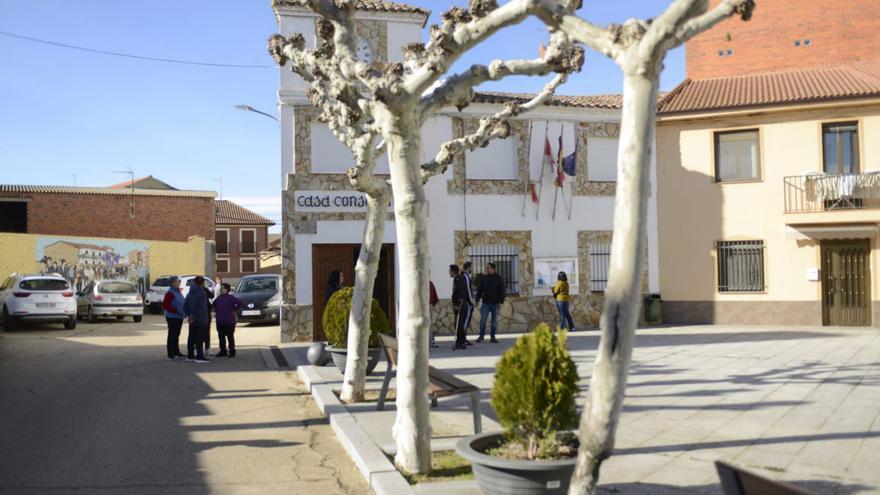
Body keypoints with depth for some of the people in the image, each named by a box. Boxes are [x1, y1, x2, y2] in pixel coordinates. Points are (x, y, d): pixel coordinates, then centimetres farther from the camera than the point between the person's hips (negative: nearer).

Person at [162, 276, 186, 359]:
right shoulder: (170, 293, -15)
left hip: (179, 317, 9)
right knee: (172, 335, -5)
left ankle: (176, 352, 24)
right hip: (172, 317, -9)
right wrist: (176, 310, -23)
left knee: (177, 334, 15)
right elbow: (164, 305, -21)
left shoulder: (178, 291, 14)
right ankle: (170, 354, 0)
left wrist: (183, 311, 11)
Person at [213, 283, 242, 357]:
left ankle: (232, 351, 10)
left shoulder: (231, 298, -11)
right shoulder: (218, 298, 9)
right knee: (221, 337, 11)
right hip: (220, 321, 6)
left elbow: (239, 303, -16)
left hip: (229, 321, -6)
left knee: (230, 337, 1)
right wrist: (216, 310, 13)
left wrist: (234, 309, -11)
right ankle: (223, 351, 21)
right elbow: (214, 305, 27)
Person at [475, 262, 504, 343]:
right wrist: (477, 300, 1)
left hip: (495, 303, -1)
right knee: (482, 320, -2)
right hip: (485, 303, 1)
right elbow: (479, 289, 8)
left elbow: (502, 291, -1)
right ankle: (481, 336, 11)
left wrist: (501, 302, -7)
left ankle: (492, 337, 13)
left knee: (494, 321, 4)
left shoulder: (499, 278, 0)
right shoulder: (483, 278, 4)